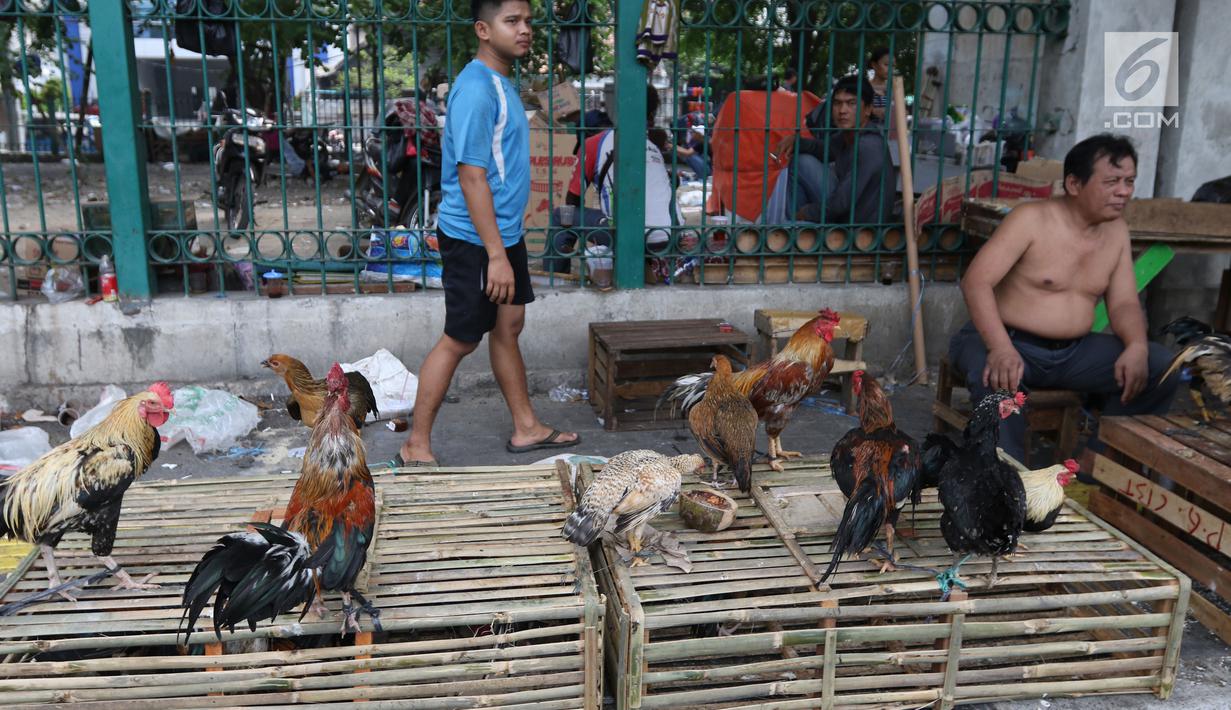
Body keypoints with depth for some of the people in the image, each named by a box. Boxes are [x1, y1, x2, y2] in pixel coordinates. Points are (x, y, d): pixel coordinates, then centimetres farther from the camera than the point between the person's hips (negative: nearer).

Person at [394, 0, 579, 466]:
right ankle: (415, 448, 9)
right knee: (460, 340, -2)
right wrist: (495, 254, -26)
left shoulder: (501, 83, 12)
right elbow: (471, 176, -24)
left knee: (508, 326, 15)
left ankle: (526, 428, 27)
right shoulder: (476, 89, -19)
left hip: (504, 232, 10)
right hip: (474, 240, -10)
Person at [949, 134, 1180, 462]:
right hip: (1009, 342, -6)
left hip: (1075, 352, 7)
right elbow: (976, 282, -22)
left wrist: (1137, 347, -16)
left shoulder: (1117, 230, 7)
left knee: (1160, 365, -10)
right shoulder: (1031, 219, -13)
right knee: (998, 378, -39)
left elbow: (1124, 303, 8)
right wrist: (1001, 348, -37)